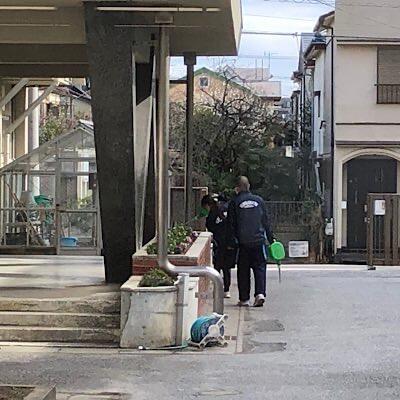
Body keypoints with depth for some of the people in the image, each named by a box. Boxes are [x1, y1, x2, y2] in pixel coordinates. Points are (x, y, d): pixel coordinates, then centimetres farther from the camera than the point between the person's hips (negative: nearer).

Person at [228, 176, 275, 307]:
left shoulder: (234, 203, 0)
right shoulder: (259, 200, 6)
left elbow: (231, 224, -1)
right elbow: (266, 222, 9)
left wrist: (232, 242, 4)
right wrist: (271, 238, 14)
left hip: (243, 242, -1)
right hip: (259, 240, 1)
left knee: (243, 270, 6)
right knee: (260, 267, 6)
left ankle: (244, 299, 8)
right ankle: (260, 293, -12)